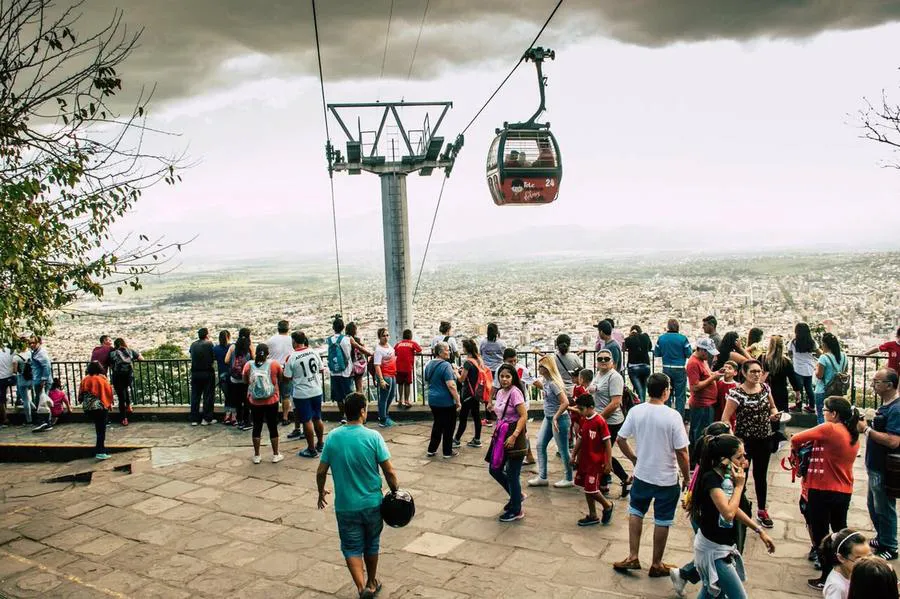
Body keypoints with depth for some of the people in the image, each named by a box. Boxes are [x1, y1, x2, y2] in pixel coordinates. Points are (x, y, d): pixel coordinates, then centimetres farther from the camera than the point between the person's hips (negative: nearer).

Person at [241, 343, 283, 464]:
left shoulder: (249, 365, -6)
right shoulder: (274, 364, -10)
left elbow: (245, 381, 9)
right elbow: (281, 377, 7)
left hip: (255, 402, 1)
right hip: (271, 401, -1)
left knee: (257, 427, 12)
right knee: (273, 427, 9)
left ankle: (256, 456, 18)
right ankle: (275, 455, 17)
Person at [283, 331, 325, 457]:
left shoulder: (292, 358, -15)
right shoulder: (314, 352, -2)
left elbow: (287, 378, -10)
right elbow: (320, 370, 9)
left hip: (302, 394, -5)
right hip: (316, 391, 5)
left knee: (307, 421, 4)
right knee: (317, 418, 17)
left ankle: (311, 449, 10)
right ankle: (320, 444, 29)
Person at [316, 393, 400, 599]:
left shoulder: (333, 437, -9)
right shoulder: (373, 437, -15)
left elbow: (321, 472, -2)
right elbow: (389, 471, -13)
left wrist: (321, 491, 16)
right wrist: (397, 493, 3)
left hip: (345, 506, 0)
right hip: (372, 503, 0)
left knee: (352, 548, 12)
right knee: (371, 545, 21)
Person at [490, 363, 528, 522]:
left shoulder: (515, 392, -16)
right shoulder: (500, 392, 9)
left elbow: (524, 416, -22)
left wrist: (514, 436, -27)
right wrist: (497, 431, 15)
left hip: (514, 435, -9)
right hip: (502, 434, 9)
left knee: (512, 474, 0)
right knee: (495, 469, 13)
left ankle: (516, 511, 16)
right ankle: (516, 495, 34)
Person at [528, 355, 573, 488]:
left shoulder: (553, 383, -24)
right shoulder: (545, 379, 2)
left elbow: (565, 403, -28)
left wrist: (555, 418, -21)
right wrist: (537, 384, 11)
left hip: (559, 419, -10)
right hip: (548, 418, 10)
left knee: (563, 449, 4)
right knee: (540, 445, 11)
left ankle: (568, 479, 20)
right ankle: (542, 477, 18)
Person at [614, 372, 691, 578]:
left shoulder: (635, 411, -9)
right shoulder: (672, 416, -20)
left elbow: (621, 440, -1)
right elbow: (681, 452, -17)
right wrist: (686, 477, -2)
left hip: (642, 475, 3)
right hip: (667, 478, -3)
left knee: (636, 512, 23)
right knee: (662, 521, 12)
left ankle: (632, 557, 23)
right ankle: (657, 565, 26)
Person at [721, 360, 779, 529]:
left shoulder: (765, 388, 0)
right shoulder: (736, 393, -18)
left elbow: (772, 407, 16)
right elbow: (725, 419, -18)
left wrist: (774, 414, -7)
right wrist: (734, 439, -25)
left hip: (764, 439, 5)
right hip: (744, 440, -5)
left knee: (761, 475, 19)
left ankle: (762, 510, 35)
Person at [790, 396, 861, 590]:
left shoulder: (829, 429, -17)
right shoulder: (854, 436, 7)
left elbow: (796, 439, -17)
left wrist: (797, 449, 3)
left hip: (823, 491, -7)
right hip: (845, 491, 7)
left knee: (820, 534, 6)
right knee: (841, 532, 22)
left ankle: (827, 578, 13)